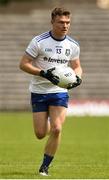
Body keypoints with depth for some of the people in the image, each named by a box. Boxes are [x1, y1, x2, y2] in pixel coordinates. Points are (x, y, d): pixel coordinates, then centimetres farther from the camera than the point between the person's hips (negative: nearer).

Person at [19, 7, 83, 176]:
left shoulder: (73, 45, 0)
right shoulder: (39, 41, -12)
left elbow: (76, 66, 14)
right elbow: (23, 64, -11)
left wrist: (77, 77, -9)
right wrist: (44, 73, -24)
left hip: (60, 92, 2)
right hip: (39, 91, -2)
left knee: (56, 130, -16)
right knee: (40, 134, -1)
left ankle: (45, 166, 0)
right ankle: (46, 123, 38)